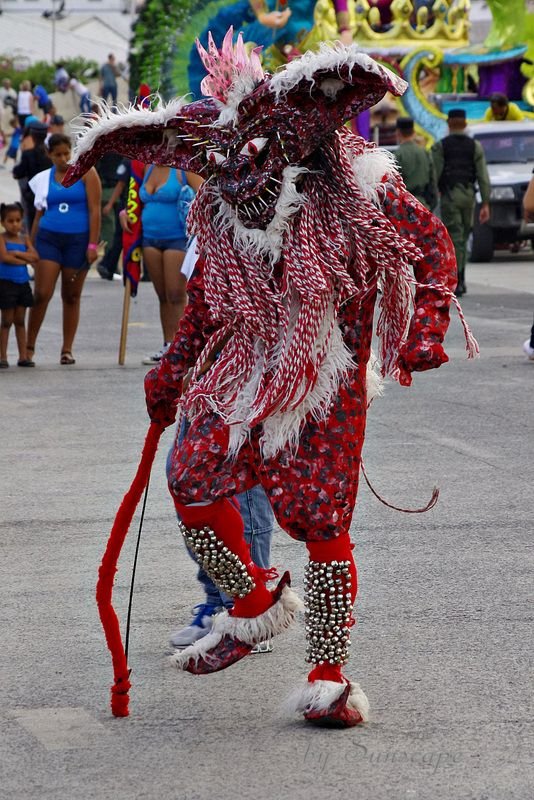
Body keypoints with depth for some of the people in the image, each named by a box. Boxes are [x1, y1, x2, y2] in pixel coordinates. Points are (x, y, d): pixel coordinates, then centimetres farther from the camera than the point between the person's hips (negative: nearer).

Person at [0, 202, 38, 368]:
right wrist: (25, 259, -12)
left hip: (23, 284, 4)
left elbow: (35, 256, -4)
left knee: (20, 321, 9)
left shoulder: (24, 238, 7)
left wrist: (16, 253, -14)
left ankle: (23, 356, 11)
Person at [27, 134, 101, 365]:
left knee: (71, 296, 5)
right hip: (48, 239, 2)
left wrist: (93, 244, -11)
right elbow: (39, 214, 16)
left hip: (77, 240, -2)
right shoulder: (44, 178, 9)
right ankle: (29, 346, 0)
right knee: (42, 294, -8)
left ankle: (67, 350, 12)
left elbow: (94, 210, -5)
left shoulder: (86, 173, -1)